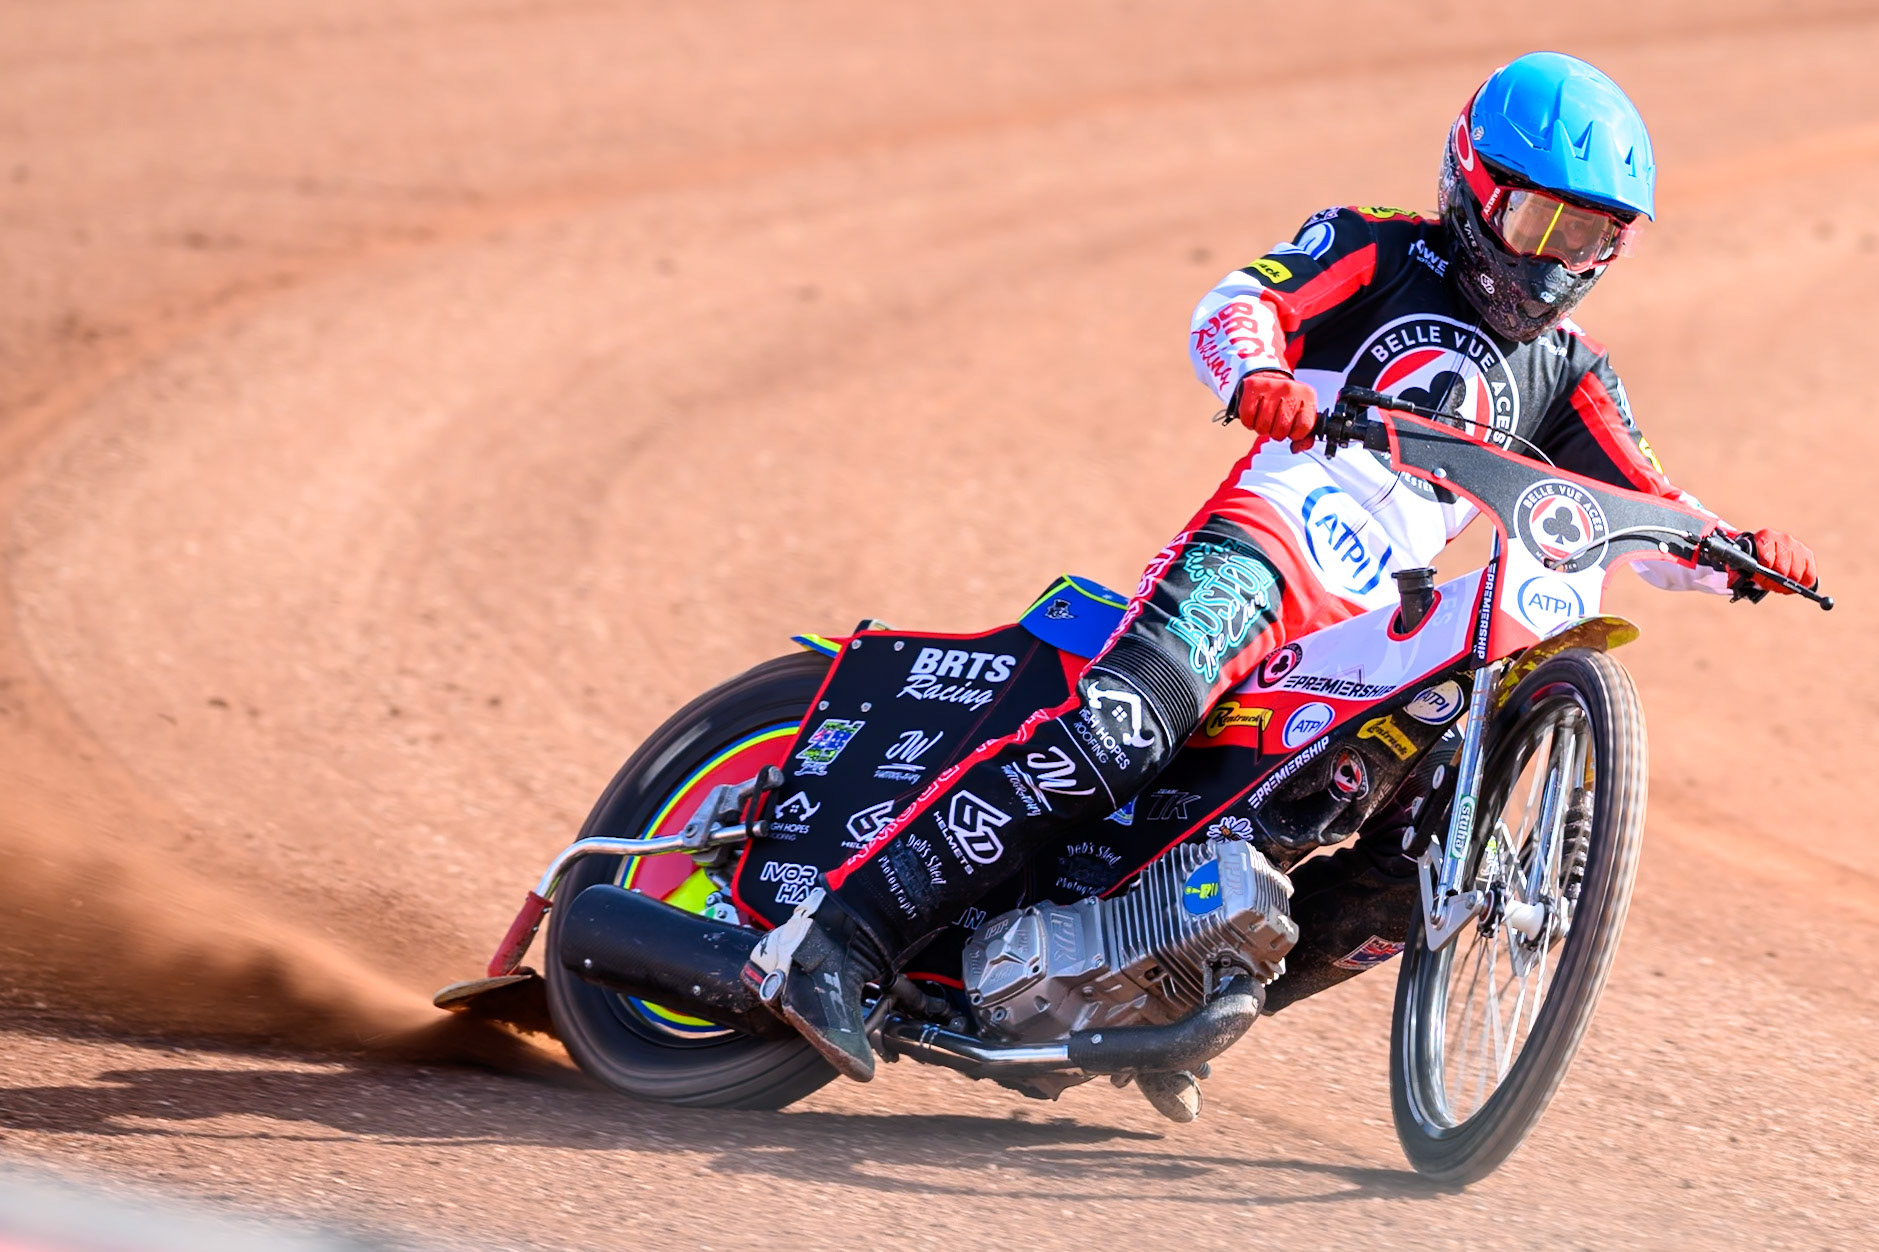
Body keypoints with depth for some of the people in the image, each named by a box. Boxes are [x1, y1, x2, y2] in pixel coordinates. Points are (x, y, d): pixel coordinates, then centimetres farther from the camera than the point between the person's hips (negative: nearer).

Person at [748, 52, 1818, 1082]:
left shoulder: (1566, 377, 22)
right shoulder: (1380, 254, 9)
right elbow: (1237, 306, -6)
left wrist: (1738, 550, -4)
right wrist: (1258, 373, -30)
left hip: (1377, 635, 6)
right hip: (1265, 544, -6)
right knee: (1124, 729, -31)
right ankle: (843, 938, -35)